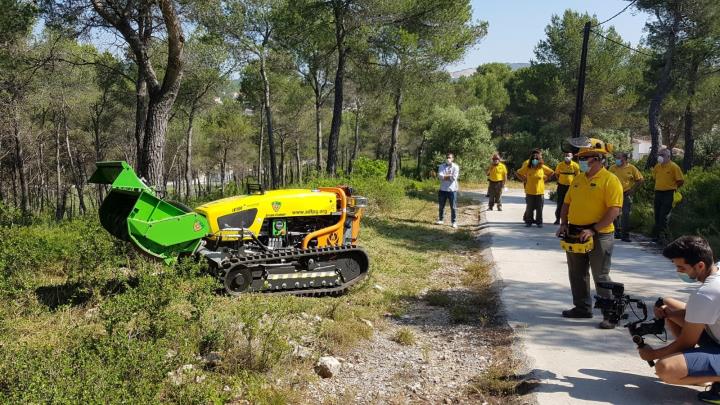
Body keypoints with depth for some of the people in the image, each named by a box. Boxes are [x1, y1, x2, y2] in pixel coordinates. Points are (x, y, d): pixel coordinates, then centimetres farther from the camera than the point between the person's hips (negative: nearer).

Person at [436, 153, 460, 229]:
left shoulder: (455, 167, -3)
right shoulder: (441, 166, 5)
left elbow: (454, 178, -15)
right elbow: (440, 176, -10)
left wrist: (445, 177, -8)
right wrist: (450, 175, -14)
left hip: (452, 190, -3)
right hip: (443, 189, 3)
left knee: (453, 207, 0)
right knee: (441, 206, 13)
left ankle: (454, 222, 7)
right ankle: (440, 220, 26)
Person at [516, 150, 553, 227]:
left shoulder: (542, 167, -2)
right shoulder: (527, 167, -5)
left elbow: (551, 172, 11)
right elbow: (519, 173, 3)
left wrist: (545, 179, 4)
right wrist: (524, 180, -2)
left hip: (540, 191, 1)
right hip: (529, 191, -1)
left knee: (539, 208, 5)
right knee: (529, 208, 5)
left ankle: (539, 222, 14)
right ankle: (529, 221, 16)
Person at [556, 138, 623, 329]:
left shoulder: (610, 180, -12)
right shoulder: (578, 179, 11)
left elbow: (614, 209, -19)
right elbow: (567, 203, 17)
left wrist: (594, 229, -24)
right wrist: (564, 223, 2)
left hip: (598, 236, -7)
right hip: (575, 234, 8)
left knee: (601, 277, -4)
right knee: (576, 274, 15)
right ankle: (583, 308, 30)